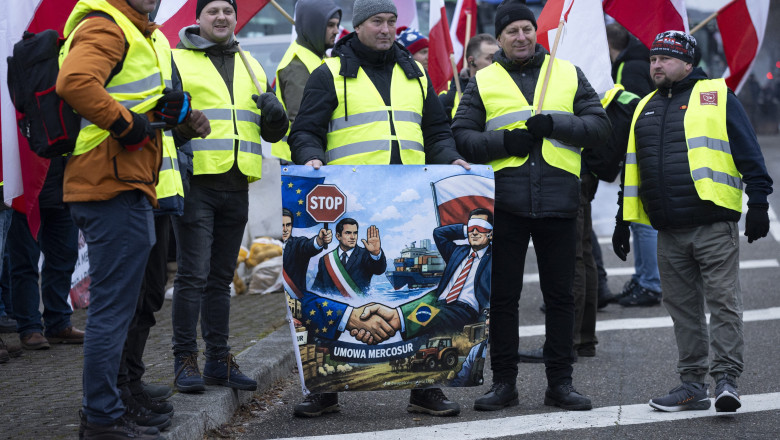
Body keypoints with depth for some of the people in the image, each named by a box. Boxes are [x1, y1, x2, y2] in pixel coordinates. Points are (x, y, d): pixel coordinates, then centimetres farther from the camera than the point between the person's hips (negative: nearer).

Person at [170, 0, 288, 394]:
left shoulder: (250, 66, 19)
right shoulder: (177, 61, 1)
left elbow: (272, 133, 21)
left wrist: (274, 116, -2)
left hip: (236, 187, 6)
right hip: (195, 184, -5)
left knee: (221, 277, 11)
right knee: (193, 275, -7)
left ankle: (219, 359, 17)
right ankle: (185, 360, 0)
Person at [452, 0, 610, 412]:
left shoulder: (568, 74, 11)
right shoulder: (483, 81, 9)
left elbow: (599, 126, 6)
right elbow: (462, 136, 3)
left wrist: (555, 123, -10)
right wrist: (503, 141, -12)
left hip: (559, 203, 1)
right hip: (505, 203, -1)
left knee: (559, 295, 5)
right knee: (502, 296, 3)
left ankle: (560, 381, 13)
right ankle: (503, 382, 12)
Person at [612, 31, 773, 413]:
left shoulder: (715, 95, 3)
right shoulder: (645, 108, 19)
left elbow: (748, 152, -1)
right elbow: (632, 168, 24)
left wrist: (758, 202, -9)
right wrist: (623, 220, 21)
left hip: (714, 225, -5)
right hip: (669, 231, 6)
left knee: (723, 302, -6)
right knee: (683, 309, 8)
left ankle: (726, 378, -3)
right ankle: (692, 384, 13)